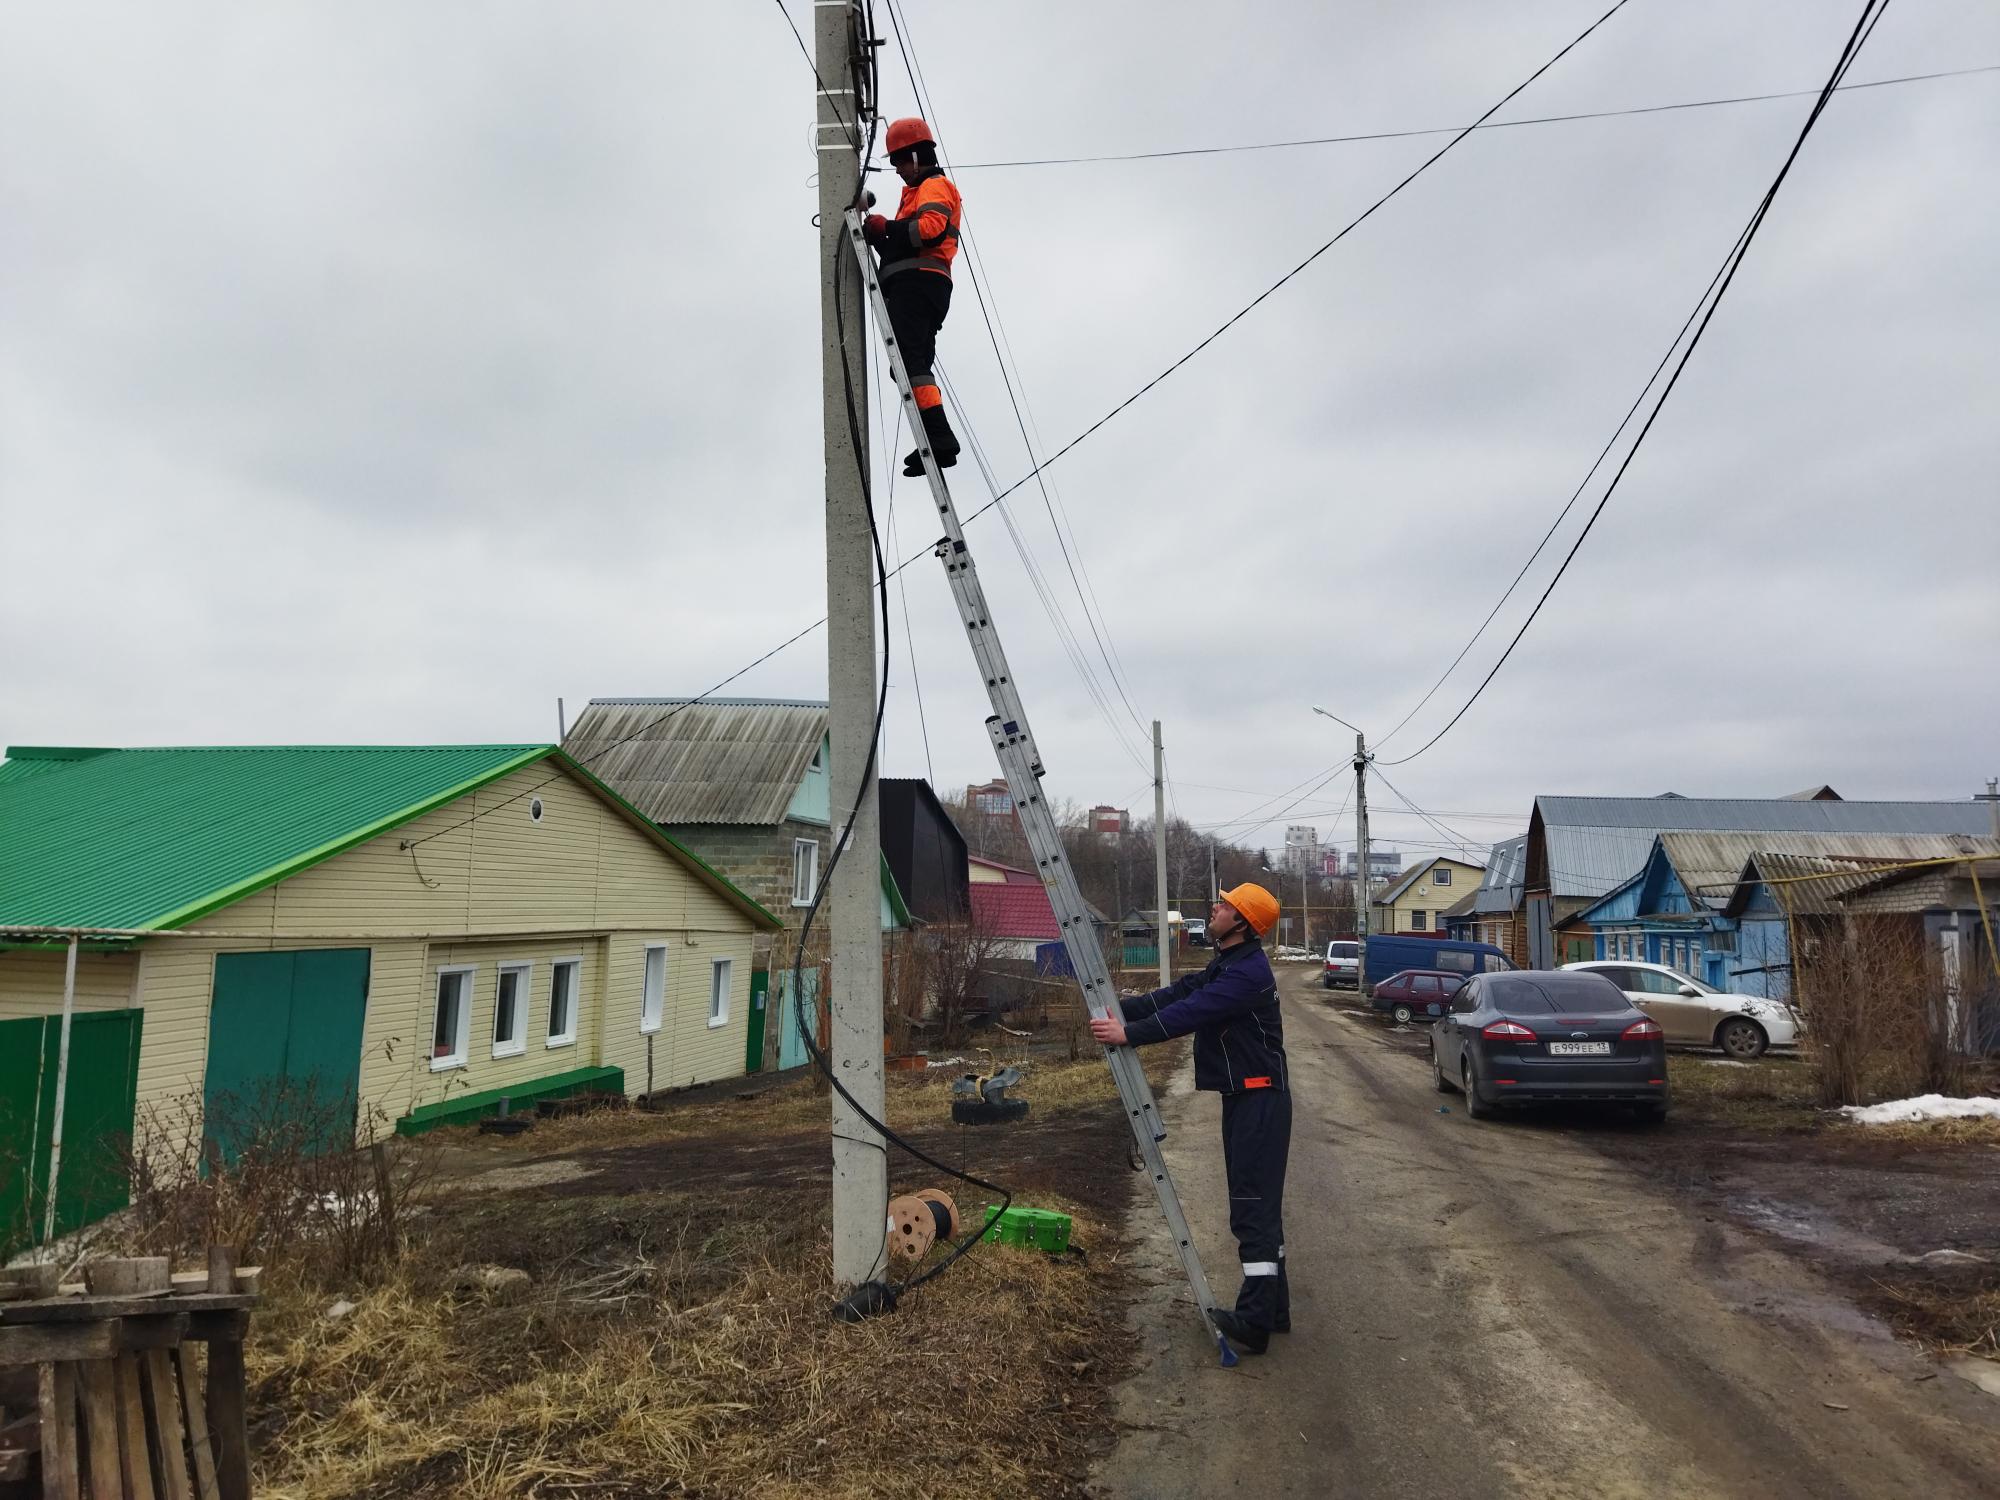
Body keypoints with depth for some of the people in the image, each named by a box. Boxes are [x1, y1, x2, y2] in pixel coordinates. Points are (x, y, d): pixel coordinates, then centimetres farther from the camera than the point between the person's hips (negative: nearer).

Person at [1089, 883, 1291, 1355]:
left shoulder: (1248, 973, -21)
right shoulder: (1226, 967, 14)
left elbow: (1191, 1012, -27)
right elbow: (1180, 994, 11)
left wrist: (1129, 1034, -25)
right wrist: (1121, 1008, 3)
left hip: (1259, 1099, -11)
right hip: (1244, 1097, 11)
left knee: (1254, 1208, -8)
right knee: (1258, 1207, 16)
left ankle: (1254, 1323, -3)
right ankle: (1273, 1310, 26)